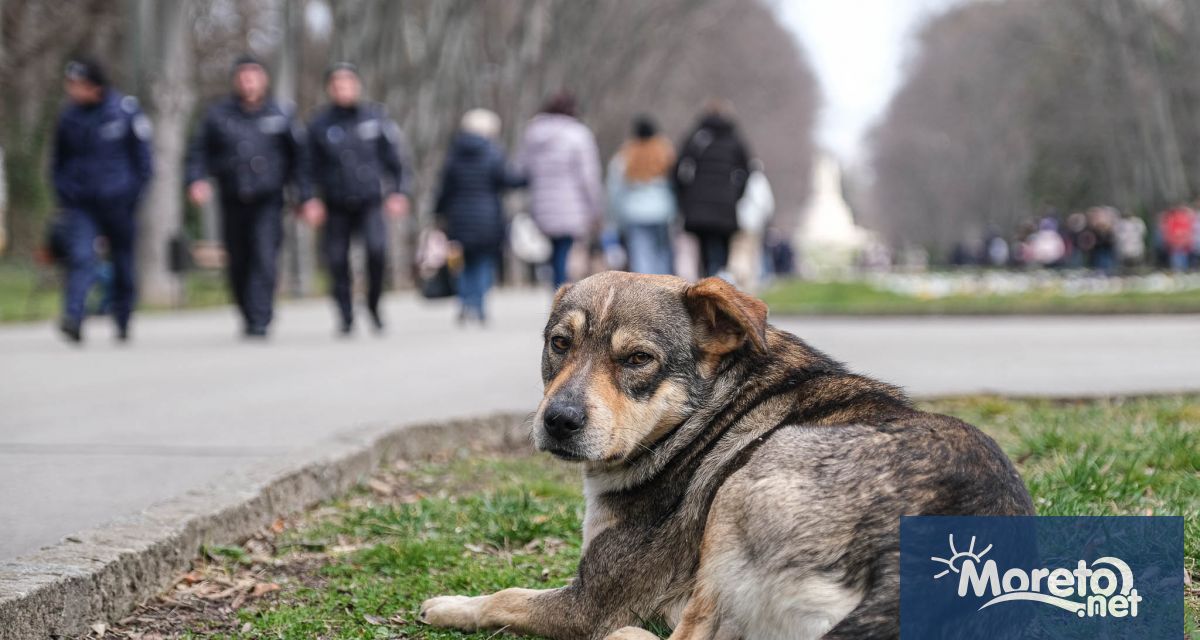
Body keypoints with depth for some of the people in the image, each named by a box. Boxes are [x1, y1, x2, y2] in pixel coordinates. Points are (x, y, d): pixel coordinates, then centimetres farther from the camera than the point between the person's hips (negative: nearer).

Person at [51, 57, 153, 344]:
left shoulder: (125, 110, -4)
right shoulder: (69, 116, 5)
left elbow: (142, 158, 1)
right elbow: (59, 160, 17)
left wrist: (131, 194, -4)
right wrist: (64, 191, 6)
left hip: (117, 202, -1)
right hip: (80, 203, 1)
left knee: (123, 263, 9)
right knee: (80, 256, -17)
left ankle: (123, 322, 24)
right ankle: (73, 319, -27)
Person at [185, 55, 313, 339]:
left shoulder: (280, 116, 3)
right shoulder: (218, 115, 3)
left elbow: (298, 157, 8)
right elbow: (199, 151, 8)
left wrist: (306, 196, 3)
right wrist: (196, 179, -11)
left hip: (268, 201, -2)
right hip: (233, 201, 2)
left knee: (264, 258, -17)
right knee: (238, 263, 8)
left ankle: (259, 322, -17)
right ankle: (249, 314, 30)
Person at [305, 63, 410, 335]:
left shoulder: (375, 117, 3)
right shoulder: (319, 125, 1)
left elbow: (394, 156, 9)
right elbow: (311, 167, 6)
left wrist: (399, 191, 1)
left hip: (369, 202, -1)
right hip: (336, 207, 1)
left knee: (377, 247, -23)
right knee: (337, 260, -3)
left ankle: (374, 303, -1)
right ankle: (346, 318, 13)